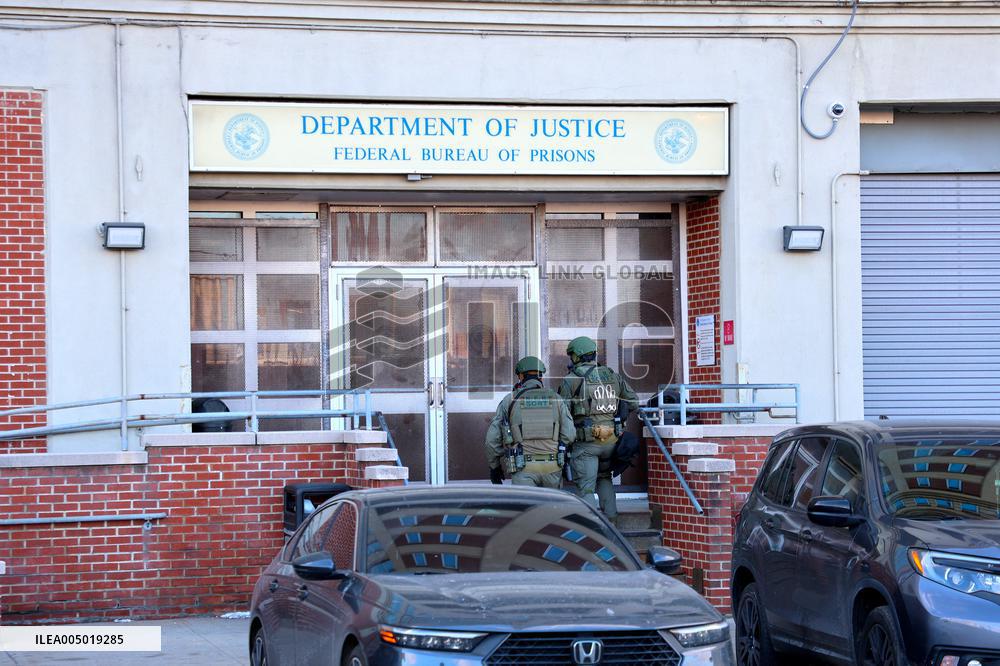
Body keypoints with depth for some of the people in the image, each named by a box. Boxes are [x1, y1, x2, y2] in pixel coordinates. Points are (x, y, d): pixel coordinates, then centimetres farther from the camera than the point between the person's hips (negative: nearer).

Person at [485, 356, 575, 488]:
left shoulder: (510, 400, 1)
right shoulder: (555, 399, 5)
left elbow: (493, 438, 0)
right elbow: (569, 434, -2)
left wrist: (494, 466, 14)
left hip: (524, 468, -2)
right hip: (552, 467, 2)